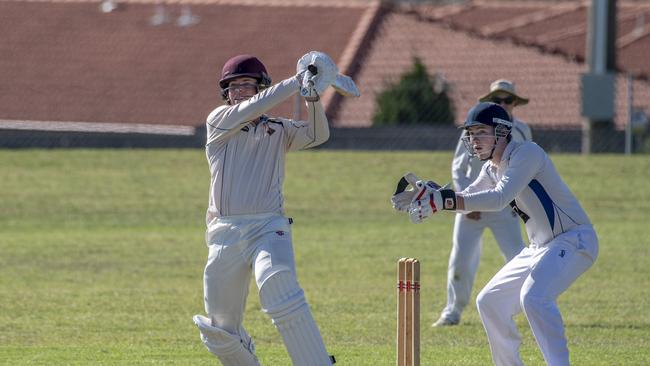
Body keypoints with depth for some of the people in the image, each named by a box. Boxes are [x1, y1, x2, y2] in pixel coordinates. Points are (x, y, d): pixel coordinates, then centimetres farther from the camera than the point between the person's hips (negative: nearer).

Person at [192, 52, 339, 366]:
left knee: (278, 285, -32)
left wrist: (313, 98, -19)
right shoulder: (219, 121, 9)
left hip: (268, 228, -2)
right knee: (220, 330, 5)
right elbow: (252, 108, -9)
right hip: (225, 234, 2)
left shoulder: (278, 131, 14)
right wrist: (297, 82, -12)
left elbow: (317, 135, -4)